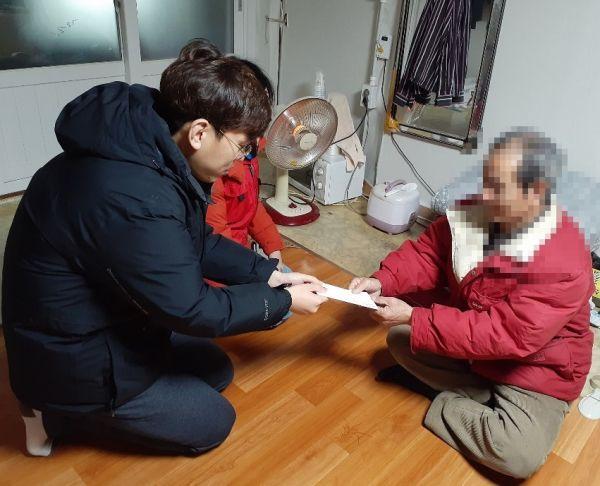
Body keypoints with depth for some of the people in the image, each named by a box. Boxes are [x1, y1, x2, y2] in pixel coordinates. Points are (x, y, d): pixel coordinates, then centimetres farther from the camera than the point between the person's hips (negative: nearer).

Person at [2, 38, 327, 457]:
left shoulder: (146, 148, -6)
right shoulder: (133, 199, -37)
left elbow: (197, 243, 5)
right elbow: (189, 309, -26)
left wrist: (269, 274, -2)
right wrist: (283, 301, -14)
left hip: (108, 321, 9)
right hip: (76, 360, -9)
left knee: (217, 371, 19)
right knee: (213, 423, 7)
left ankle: (84, 404, 17)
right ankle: (59, 415, 10)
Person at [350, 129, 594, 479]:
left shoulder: (565, 263, -32)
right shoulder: (473, 214, -13)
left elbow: (505, 336, -34)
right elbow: (426, 253, -3)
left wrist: (414, 317, -34)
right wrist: (383, 281, -23)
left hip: (535, 371, -5)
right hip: (467, 343, 6)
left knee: (520, 456, -27)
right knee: (400, 338, -4)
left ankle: (444, 402, -1)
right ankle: (484, 396, -5)